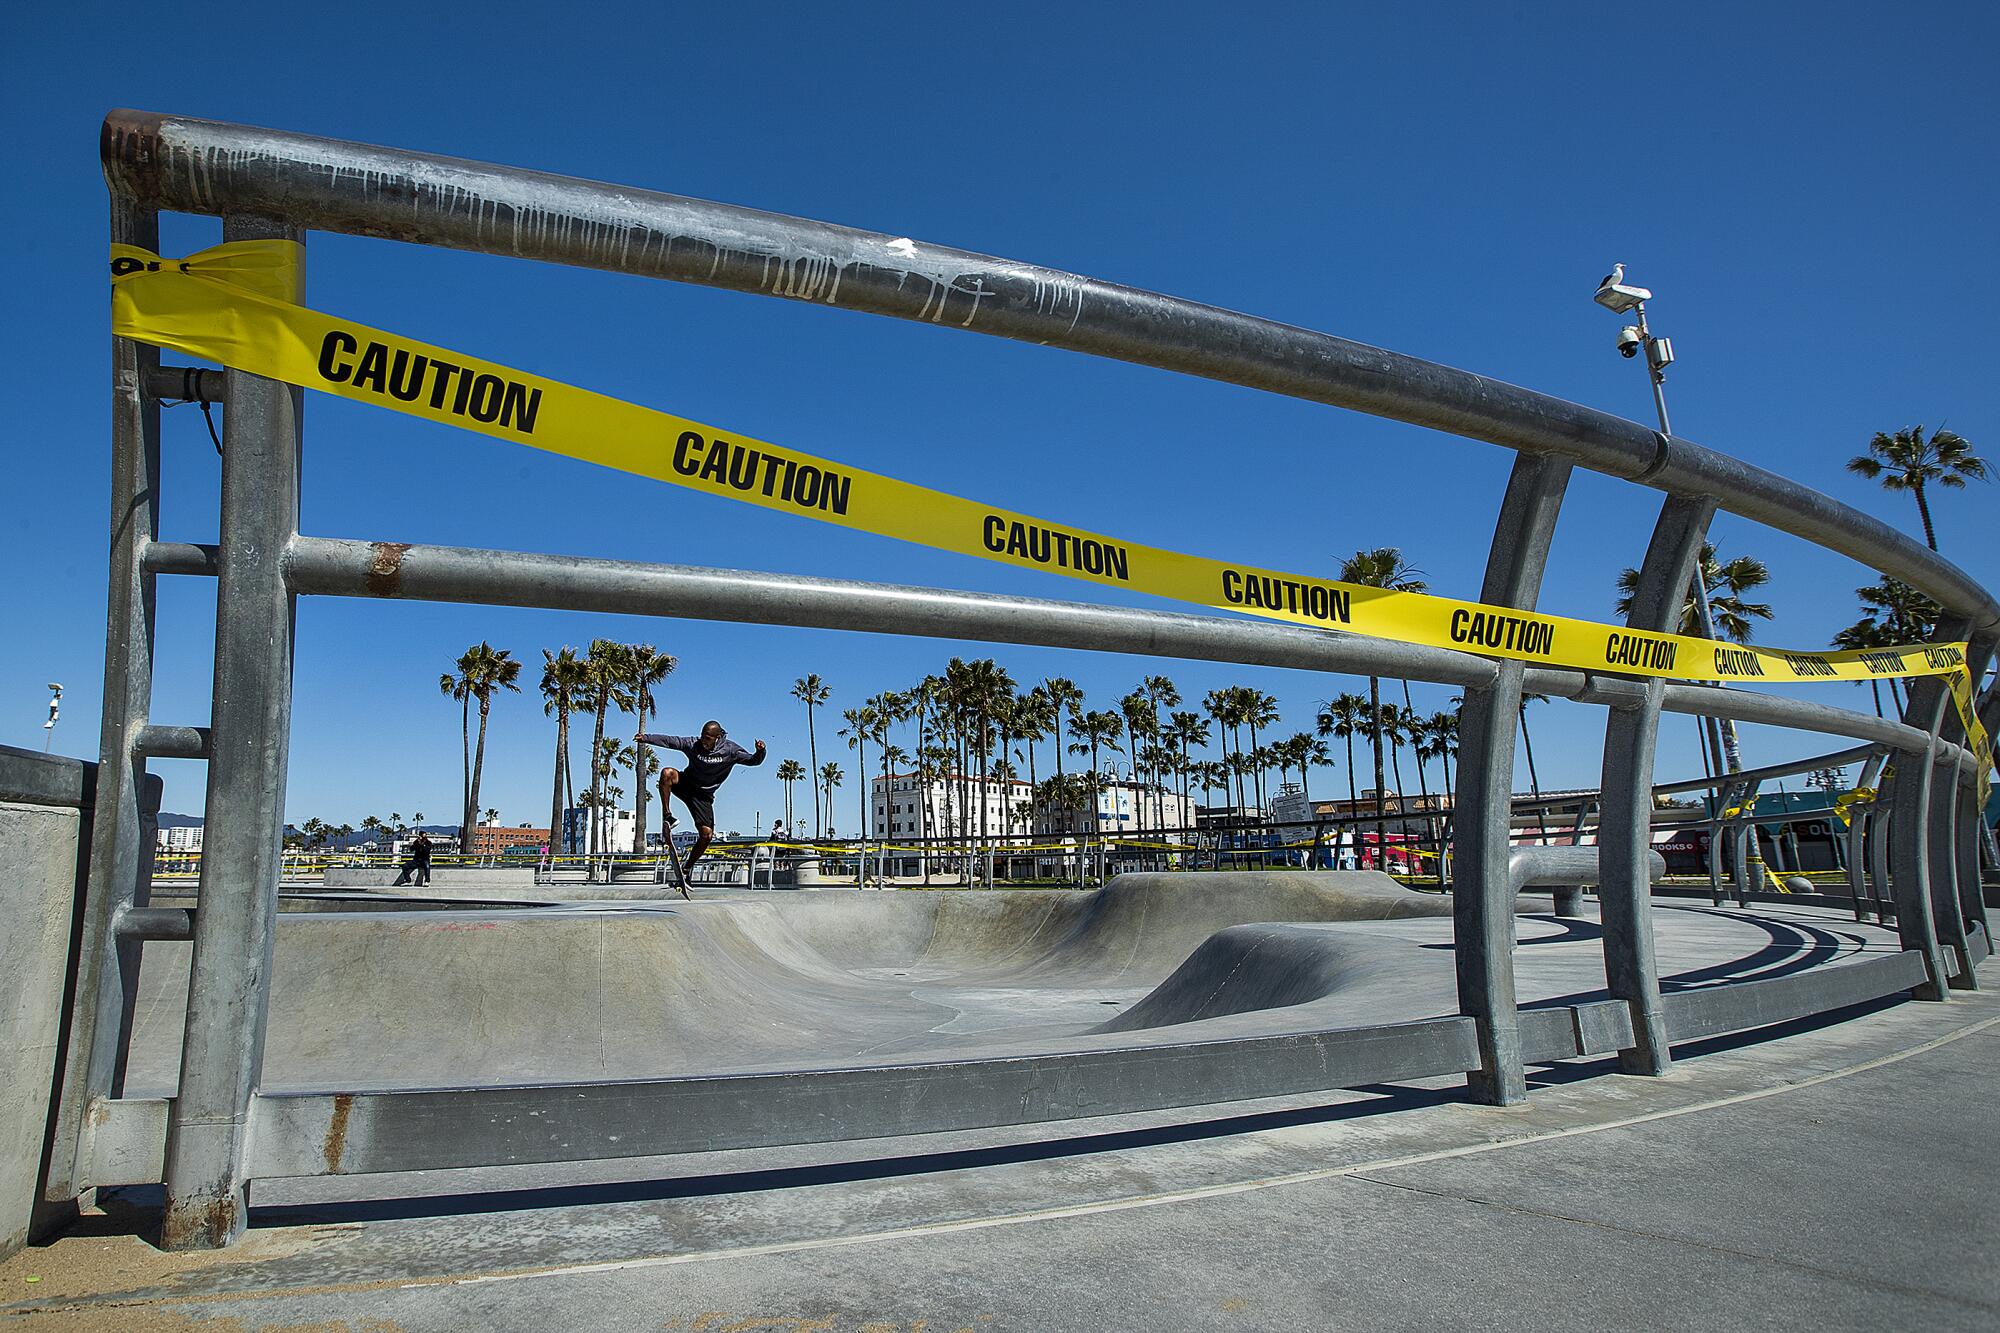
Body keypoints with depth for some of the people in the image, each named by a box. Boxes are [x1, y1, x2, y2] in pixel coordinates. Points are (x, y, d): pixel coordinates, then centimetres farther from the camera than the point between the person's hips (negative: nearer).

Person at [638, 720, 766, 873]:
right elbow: (668, 741, -13)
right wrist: (646, 738, -20)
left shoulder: (731, 750, -13)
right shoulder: (693, 743, -12)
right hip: (685, 784, 0)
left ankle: (688, 867, 12)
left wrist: (760, 752, -34)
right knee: (667, 773, -33)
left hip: (703, 795, 0)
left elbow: (753, 761, -13)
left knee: (707, 835, -11)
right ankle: (667, 816, -21)